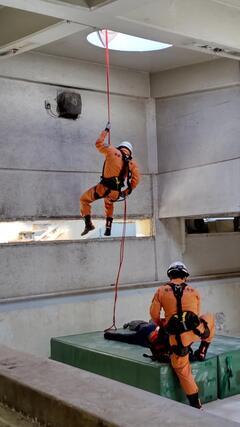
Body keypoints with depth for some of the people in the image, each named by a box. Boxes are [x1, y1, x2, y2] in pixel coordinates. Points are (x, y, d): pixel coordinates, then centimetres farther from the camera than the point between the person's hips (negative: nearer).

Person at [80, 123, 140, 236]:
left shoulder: (113, 151, 1)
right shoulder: (132, 163, 11)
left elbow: (99, 143, 11)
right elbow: (136, 178, 5)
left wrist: (106, 130, 24)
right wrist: (128, 191, 14)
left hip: (104, 187, -4)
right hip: (116, 192, 4)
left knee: (84, 199, 16)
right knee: (109, 206, 37)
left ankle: (88, 223, 1)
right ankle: (108, 228, 31)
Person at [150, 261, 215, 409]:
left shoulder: (161, 291, 11)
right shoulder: (194, 292, 15)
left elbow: (154, 314, 13)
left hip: (177, 336, -1)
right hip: (196, 330, 1)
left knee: (183, 370, 16)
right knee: (210, 318, 34)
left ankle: (195, 403, 19)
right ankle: (201, 352, 32)